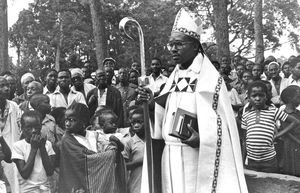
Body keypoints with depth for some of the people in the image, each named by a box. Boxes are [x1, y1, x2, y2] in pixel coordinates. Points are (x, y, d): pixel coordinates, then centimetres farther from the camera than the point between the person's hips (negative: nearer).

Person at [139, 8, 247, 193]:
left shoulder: (210, 78, -10)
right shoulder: (173, 78, 10)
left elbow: (223, 123, -11)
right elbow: (164, 117, 12)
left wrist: (201, 139, -26)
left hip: (196, 156, -6)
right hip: (170, 156, 6)